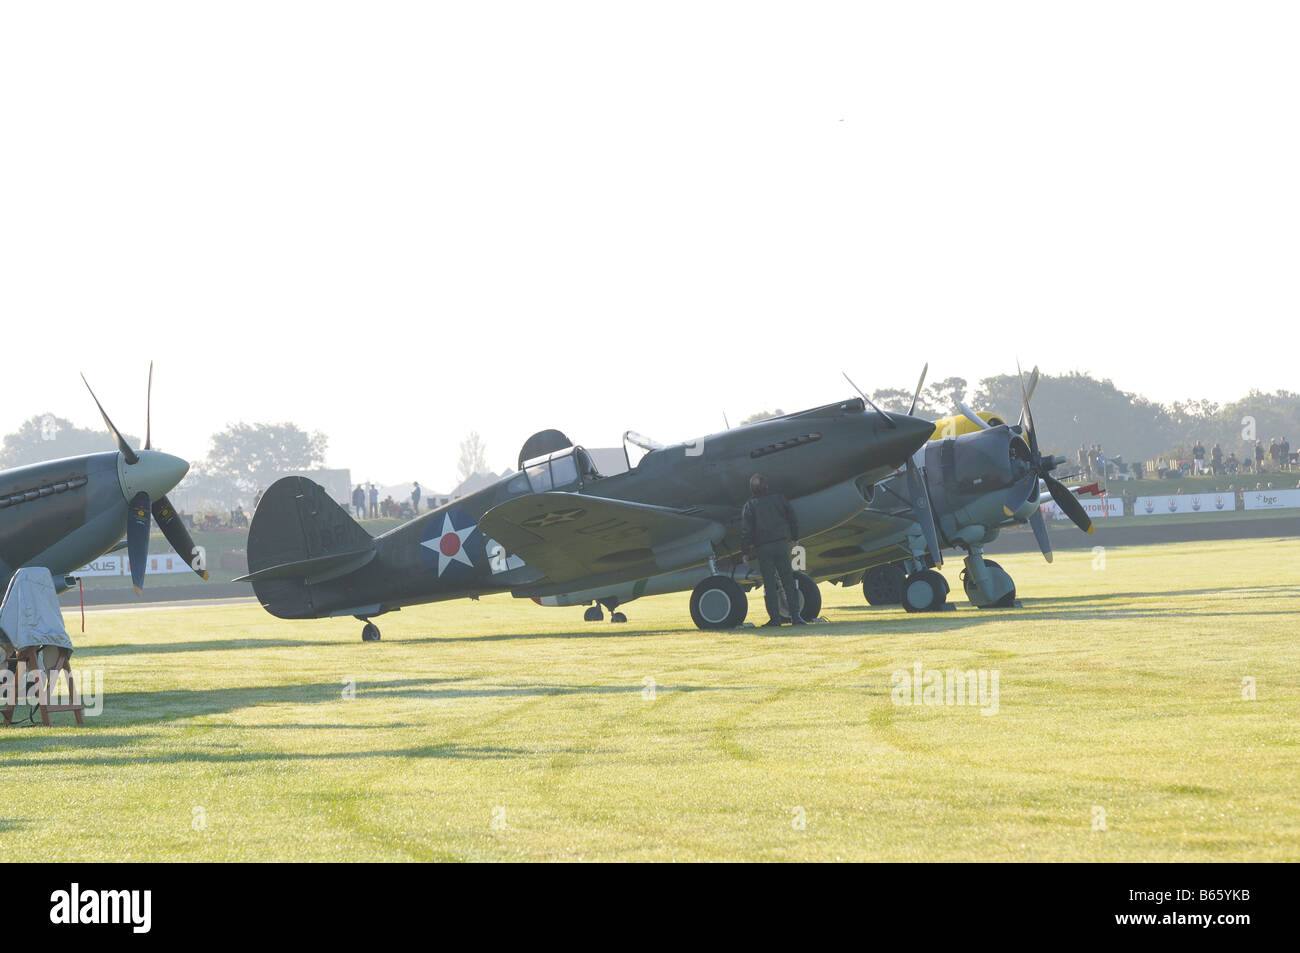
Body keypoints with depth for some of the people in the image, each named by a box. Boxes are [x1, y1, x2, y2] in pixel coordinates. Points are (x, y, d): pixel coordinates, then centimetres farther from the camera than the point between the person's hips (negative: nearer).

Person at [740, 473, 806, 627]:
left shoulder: (750, 505, -3)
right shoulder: (778, 499, 4)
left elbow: (746, 531, -6)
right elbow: (792, 518, 11)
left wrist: (745, 552, -1)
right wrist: (795, 538, 25)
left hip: (763, 548, -2)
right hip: (781, 544, 2)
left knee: (769, 583, 2)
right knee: (788, 581, 6)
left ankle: (775, 617, 0)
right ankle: (795, 615, 2)